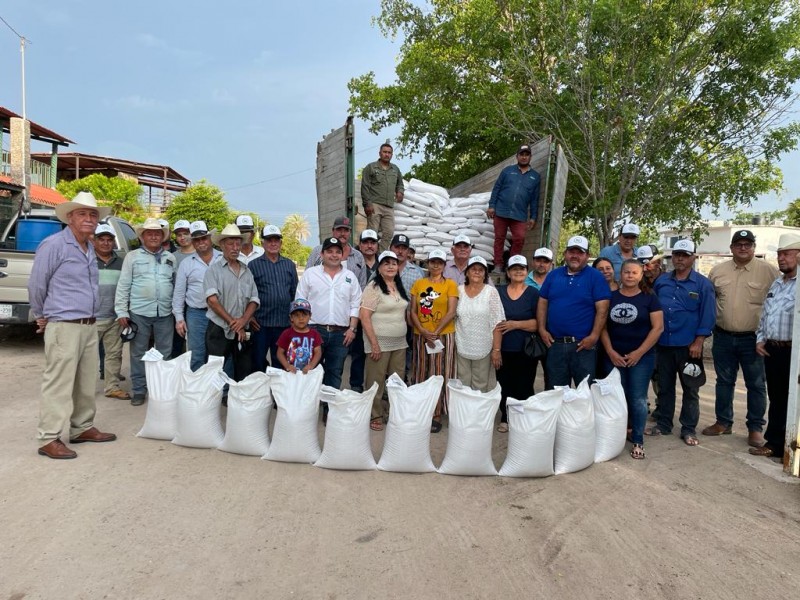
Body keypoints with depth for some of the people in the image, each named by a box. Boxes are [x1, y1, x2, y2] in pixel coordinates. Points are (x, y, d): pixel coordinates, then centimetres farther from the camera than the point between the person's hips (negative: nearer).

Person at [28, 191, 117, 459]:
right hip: (64, 327, -8)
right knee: (58, 384, -4)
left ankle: (82, 428, 26)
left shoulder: (90, 249, 13)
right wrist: (42, 316, 5)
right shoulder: (53, 245, -10)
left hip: (89, 326, 8)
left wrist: (90, 318, 18)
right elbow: (36, 285, -6)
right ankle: (48, 439, 4)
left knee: (86, 382, 14)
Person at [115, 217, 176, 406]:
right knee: (138, 354, 5)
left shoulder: (170, 258, 11)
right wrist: (122, 312, -5)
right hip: (139, 313, -2)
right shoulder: (132, 256, 4)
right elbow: (123, 285, 1)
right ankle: (138, 391, 15)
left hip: (165, 313, 2)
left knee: (165, 353, 8)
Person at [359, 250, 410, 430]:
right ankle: (374, 416, 14)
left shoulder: (399, 287, 12)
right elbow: (364, 316, -15)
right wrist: (374, 344, -18)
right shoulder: (374, 287, -10)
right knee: (376, 381, 1)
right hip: (380, 342, -7)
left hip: (399, 342, 7)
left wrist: (404, 334, 13)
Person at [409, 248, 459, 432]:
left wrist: (435, 332, -13)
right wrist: (423, 331, -9)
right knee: (421, 376, 7)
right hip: (421, 336, 3)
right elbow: (412, 311, 5)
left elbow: (451, 312, -6)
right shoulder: (418, 284, 9)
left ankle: (437, 416, 8)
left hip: (443, 336, -2)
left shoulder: (450, 284, 2)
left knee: (439, 376, 1)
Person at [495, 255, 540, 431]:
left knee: (524, 388, -1)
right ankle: (505, 419, 21)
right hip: (503, 350, 2)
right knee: (504, 386, 5)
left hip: (525, 351, -2)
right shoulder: (499, 292, 9)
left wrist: (515, 324, -15)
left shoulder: (534, 293, 1)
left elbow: (539, 323, -6)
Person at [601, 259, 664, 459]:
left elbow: (658, 327, -5)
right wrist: (610, 352, -6)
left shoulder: (649, 298, 0)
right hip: (614, 357, 2)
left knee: (638, 398, 1)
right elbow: (603, 326, 5)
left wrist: (639, 352, -10)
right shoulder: (610, 297, 5)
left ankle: (638, 441, 11)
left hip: (642, 357, -2)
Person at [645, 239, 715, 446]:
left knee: (690, 389, 6)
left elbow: (707, 316, -6)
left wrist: (698, 342, -12)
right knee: (664, 386, 12)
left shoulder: (703, 284, -2)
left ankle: (689, 429, 16)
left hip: (689, 346, -3)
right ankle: (663, 424, 24)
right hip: (663, 344, 3)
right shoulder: (661, 282, 7)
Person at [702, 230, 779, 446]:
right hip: (723, 337, 3)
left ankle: (755, 428, 18)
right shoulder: (717, 271, 4)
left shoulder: (769, 271, -5)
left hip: (753, 339, -3)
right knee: (724, 382, 13)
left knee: (756, 385, 6)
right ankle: (723, 422, 26)